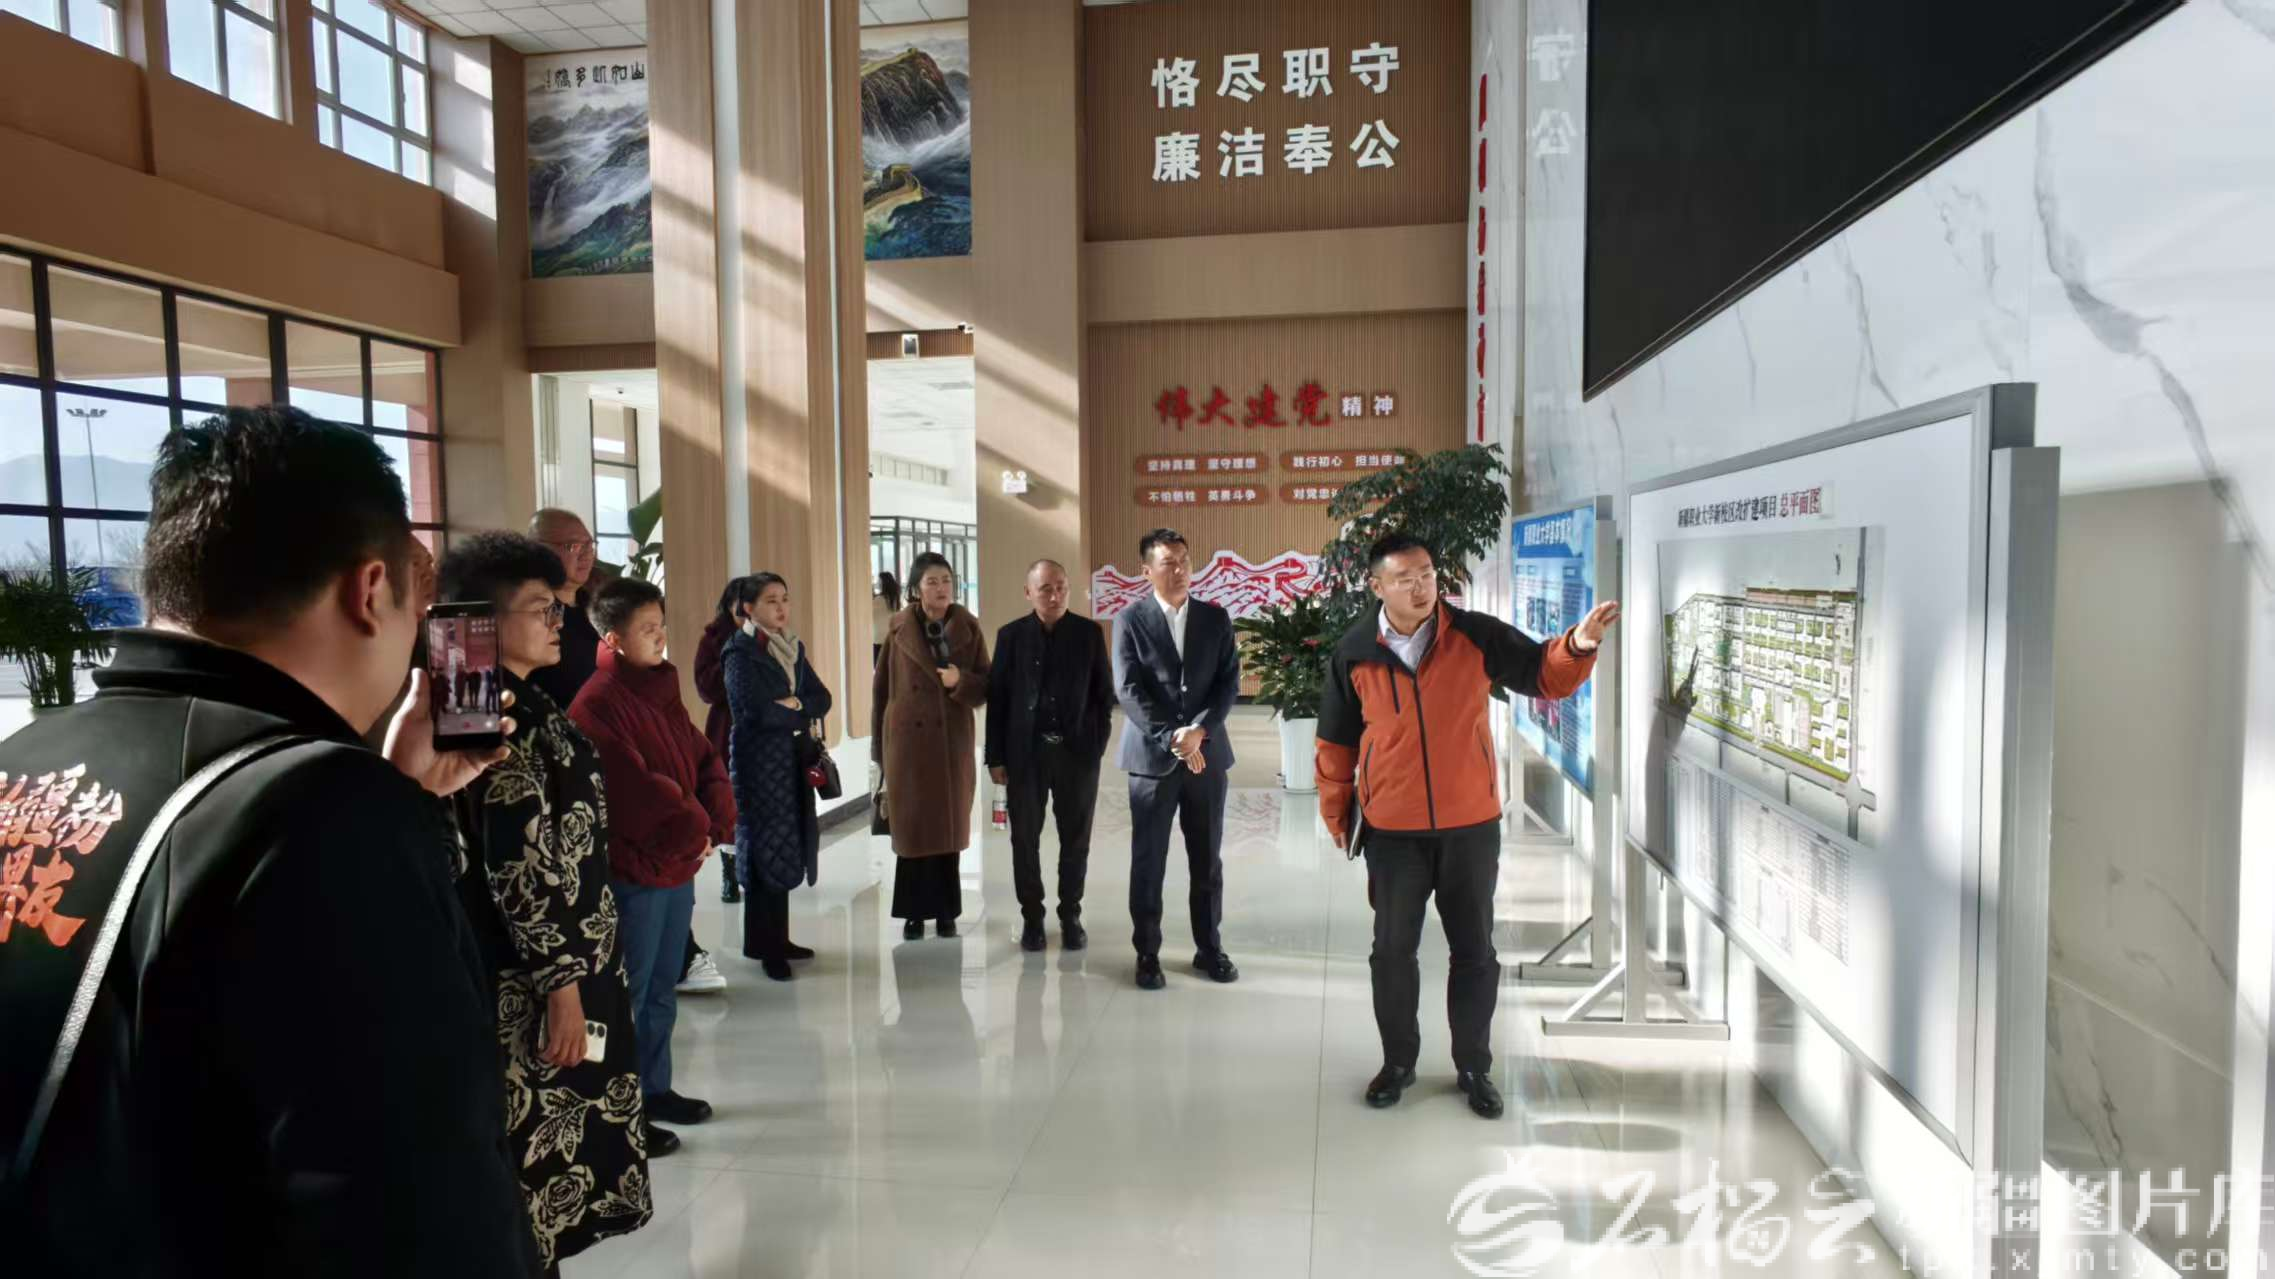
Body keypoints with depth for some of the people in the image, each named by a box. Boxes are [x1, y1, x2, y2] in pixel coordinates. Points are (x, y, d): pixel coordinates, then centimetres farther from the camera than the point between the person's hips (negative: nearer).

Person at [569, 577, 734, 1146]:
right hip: (634, 870, -8)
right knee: (627, 993, 2)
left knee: (662, 989, 18)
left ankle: (654, 1088, 31)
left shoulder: (662, 689, 11)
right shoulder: (597, 704, -15)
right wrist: (695, 830, -12)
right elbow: (635, 788, -21)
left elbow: (704, 759, 11)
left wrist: (715, 822, -5)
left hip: (679, 865, 8)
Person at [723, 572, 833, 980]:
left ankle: (777, 938, 19)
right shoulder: (740, 652, -8)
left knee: (787, 851, 10)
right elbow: (756, 710, -19)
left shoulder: (792, 647, 13)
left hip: (792, 762, 7)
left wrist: (793, 706, -13)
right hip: (759, 764, -6)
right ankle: (765, 946, 6)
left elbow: (822, 699, 6)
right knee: (766, 853, -3)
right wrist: (801, 712, -6)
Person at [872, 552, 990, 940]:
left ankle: (946, 912, 19)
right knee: (912, 828, 4)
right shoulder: (899, 631, -1)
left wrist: (960, 681, -20)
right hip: (908, 741, -1)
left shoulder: (969, 629, 0)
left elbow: (987, 686, 2)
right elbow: (881, 691, 2)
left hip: (952, 741, 1)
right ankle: (914, 912, 15)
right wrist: (877, 752, 2)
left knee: (948, 827, 8)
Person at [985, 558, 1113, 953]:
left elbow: (1104, 693, 4)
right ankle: (1032, 917, 22)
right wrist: (996, 757, -1)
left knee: (1075, 840, 8)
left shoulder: (1089, 632, 1)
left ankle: (1070, 915, 22)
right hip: (1025, 753, 0)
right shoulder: (1011, 635, 0)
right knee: (1025, 840, 8)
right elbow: (997, 698, 1)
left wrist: (1098, 746, -4)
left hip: (1077, 752, 0)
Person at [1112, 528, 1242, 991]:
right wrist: (1172, 739, -16)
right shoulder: (1130, 620, -2)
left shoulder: (1215, 618, 7)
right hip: (1152, 756, -2)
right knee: (1148, 861, 4)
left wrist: (1198, 731, -14)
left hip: (1207, 753, 3)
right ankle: (1147, 954, 16)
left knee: (1207, 859, 10)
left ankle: (1209, 948, 24)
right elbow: (1129, 690, -9)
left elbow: (1229, 682, 1)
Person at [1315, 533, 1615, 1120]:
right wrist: (1335, 813, 9)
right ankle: (1398, 1061, 31)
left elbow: (1545, 676, -2)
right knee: (1393, 951, 12)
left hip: (1472, 827, 0)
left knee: (1474, 951, 11)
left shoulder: (1477, 636, -6)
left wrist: (1578, 645, -24)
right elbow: (1336, 742, 5)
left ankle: (1474, 1067, 29)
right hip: (1393, 832, 0)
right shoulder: (1354, 653, -5)